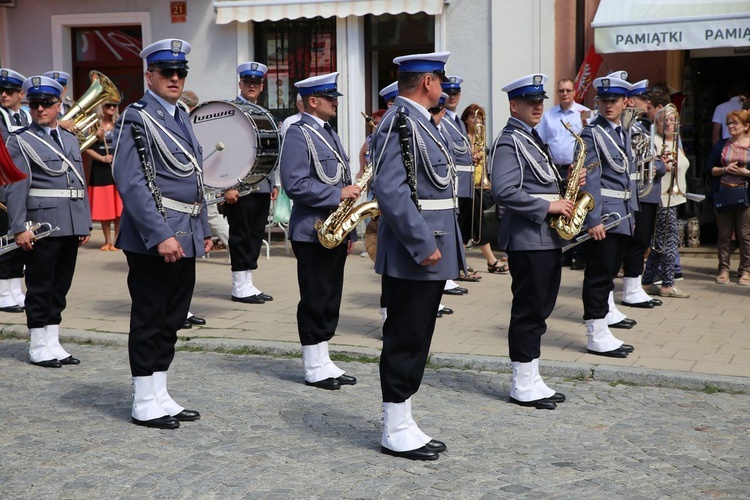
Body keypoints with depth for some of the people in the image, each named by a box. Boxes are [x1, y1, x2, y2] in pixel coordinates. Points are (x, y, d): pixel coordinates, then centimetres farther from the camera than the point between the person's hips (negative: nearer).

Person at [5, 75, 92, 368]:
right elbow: (16, 187, -9)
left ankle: (53, 344, 19)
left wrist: (86, 223, 11)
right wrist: (20, 228, -16)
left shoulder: (71, 139, 16)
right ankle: (39, 347, 11)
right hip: (42, 225, -6)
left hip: (71, 226, 6)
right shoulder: (20, 141, -1)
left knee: (61, 286, 11)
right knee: (40, 286, 1)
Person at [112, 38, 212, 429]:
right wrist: (160, 235, -23)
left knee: (172, 321, 13)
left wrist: (203, 229, 17)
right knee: (149, 321, 1)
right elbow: (131, 183, -18)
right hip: (153, 238, -8)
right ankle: (145, 404, 10)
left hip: (185, 238, 8)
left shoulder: (181, 117, 16)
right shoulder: (137, 118, -10)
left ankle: (160, 396, 23)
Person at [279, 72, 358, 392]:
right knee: (314, 301, -2)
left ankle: (324, 362, 20)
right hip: (312, 233, -9)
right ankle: (314, 369, 7)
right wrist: (338, 193, -20)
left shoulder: (329, 134, 18)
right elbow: (295, 185, -20)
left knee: (331, 299, 12)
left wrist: (349, 231, 17)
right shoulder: (298, 134, -10)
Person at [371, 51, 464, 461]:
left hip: (430, 250, 10)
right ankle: (395, 433, 9)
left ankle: (404, 424, 24)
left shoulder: (419, 122, 16)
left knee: (416, 341, 15)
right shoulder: (399, 123, -16)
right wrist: (424, 245, -24)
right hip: (413, 256, -10)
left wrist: (438, 244, 17)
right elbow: (390, 191, -24)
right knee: (405, 342, -1)